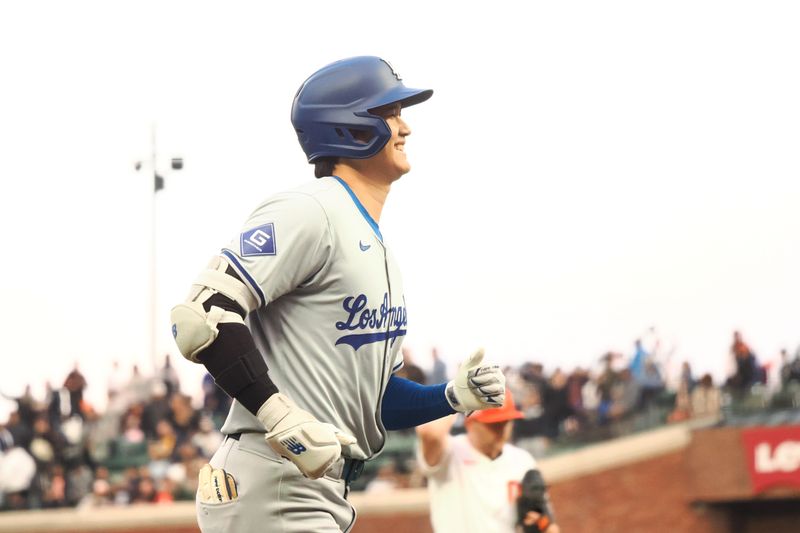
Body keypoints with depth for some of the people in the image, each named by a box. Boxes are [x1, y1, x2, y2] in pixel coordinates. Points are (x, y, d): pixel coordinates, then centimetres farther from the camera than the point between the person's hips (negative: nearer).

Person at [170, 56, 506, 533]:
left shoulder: (383, 256, 21)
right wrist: (282, 417, -28)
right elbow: (203, 314, -21)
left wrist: (454, 397, 6)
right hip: (274, 494, -10)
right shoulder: (309, 212, -10)